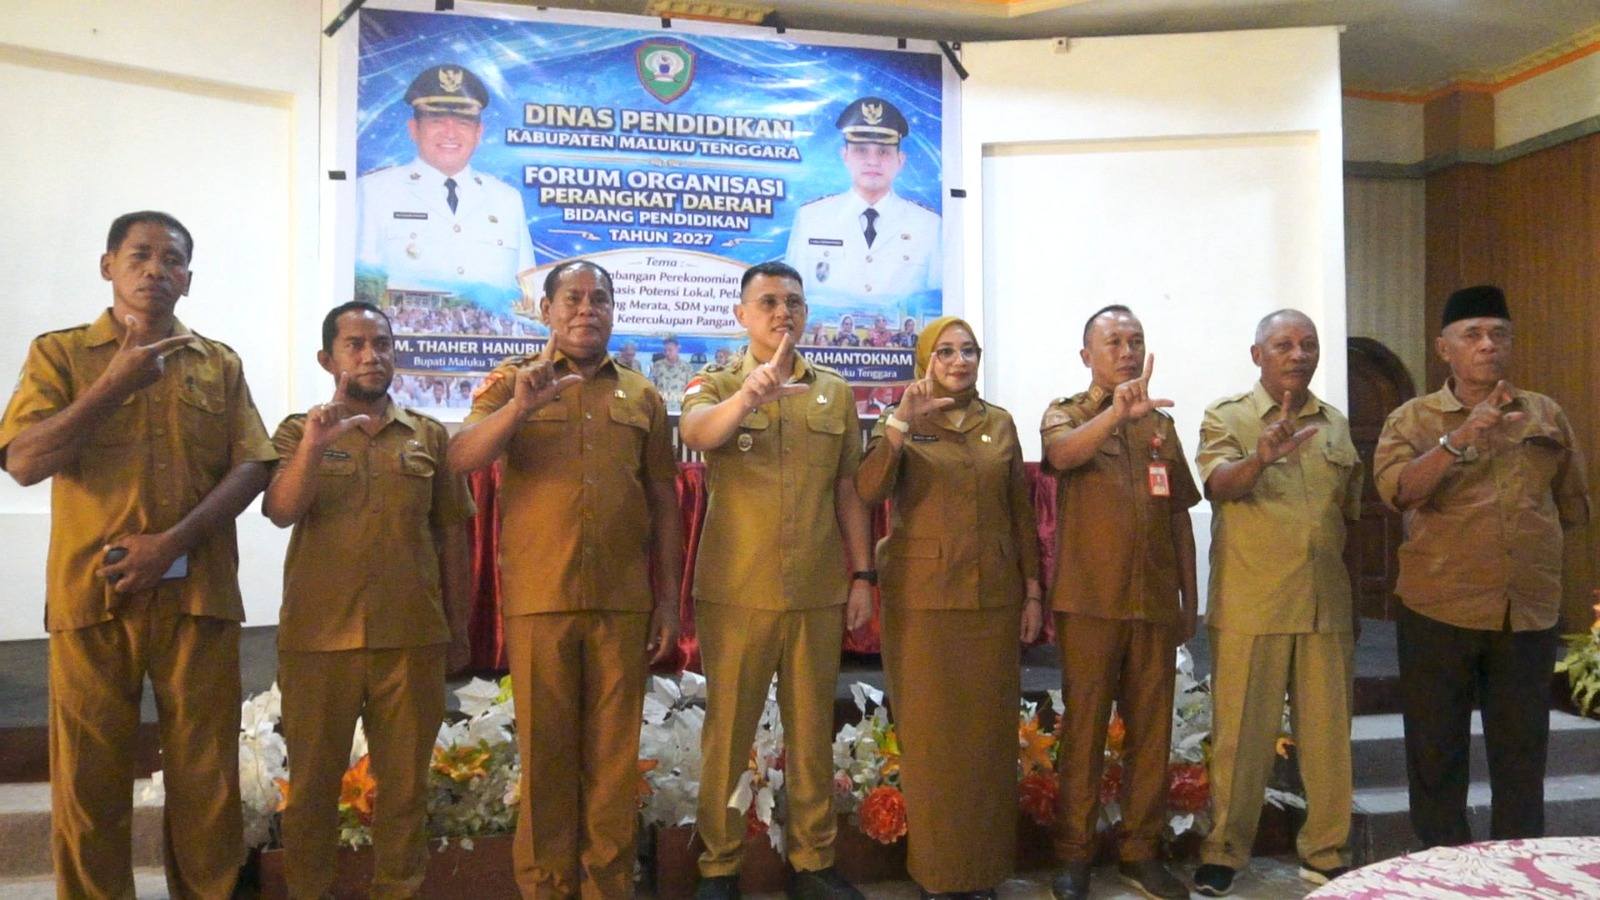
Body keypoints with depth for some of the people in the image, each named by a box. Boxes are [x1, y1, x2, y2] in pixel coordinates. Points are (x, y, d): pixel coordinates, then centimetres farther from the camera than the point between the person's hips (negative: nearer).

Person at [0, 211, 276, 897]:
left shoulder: (220, 364, 12)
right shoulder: (59, 352, 7)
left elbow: (252, 469, 2)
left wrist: (173, 541, -11)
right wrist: (117, 383, -13)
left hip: (198, 593, 1)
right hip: (90, 593, -1)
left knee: (206, 775, 5)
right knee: (89, 776, 6)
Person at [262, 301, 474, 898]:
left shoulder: (430, 436, 7)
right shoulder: (299, 432, 6)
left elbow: (452, 537, 9)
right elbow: (281, 513, -9)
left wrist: (458, 630, 9)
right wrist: (315, 443, -25)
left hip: (413, 637, 1)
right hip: (318, 637, -1)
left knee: (405, 782, 9)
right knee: (313, 781, 11)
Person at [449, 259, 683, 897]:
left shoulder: (641, 395, 11)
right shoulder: (511, 381, 7)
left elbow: (665, 504, 11)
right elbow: (461, 460, -8)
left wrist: (668, 600, 7)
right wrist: (522, 405, -25)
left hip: (622, 601, 2)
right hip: (538, 598, -1)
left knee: (613, 751, 8)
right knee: (545, 748, 8)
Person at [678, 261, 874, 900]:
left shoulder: (836, 392, 10)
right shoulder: (716, 384, 1)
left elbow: (848, 488, 11)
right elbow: (694, 432, -23)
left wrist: (862, 575, 6)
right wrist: (748, 397, -43)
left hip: (819, 591, 3)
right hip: (735, 591, -2)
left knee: (813, 730, 12)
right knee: (728, 730, 7)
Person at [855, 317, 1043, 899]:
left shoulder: (1000, 424, 10)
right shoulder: (901, 422, 1)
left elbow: (1021, 513, 11)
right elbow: (868, 490, -16)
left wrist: (1032, 590, 8)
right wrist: (902, 421, -26)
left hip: (994, 595, 3)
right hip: (923, 595, -3)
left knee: (989, 728, 9)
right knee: (930, 729, 3)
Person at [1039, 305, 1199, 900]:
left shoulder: (1162, 423, 16)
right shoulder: (1066, 414, 4)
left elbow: (1180, 518, 17)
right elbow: (1062, 454, -21)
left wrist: (1190, 601, 13)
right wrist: (1117, 410, -38)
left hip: (1155, 602, 4)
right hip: (1089, 600, -4)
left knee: (1152, 730, 8)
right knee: (1083, 728, 1)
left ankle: (1141, 852, 21)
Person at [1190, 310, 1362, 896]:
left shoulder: (1337, 424, 13)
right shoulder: (1227, 416, -1)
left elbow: (1352, 513, 20)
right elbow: (1218, 483, -20)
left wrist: (1356, 600, 18)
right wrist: (1261, 459, -42)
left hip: (1327, 604, 5)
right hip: (1249, 605, -4)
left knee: (1329, 731, 11)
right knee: (1241, 733, 2)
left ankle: (1326, 853, 25)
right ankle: (1224, 853, 15)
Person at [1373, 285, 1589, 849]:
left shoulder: (1547, 415, 9)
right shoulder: (1413, 419, -1)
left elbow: (1574, 505, 18)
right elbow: (1397, 490, -20)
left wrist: (1527, 533, 9)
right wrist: (1464, 434, -26)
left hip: (1529, 611, 3)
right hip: (1440, 610, -3)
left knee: (1522, 749, 12)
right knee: (1437, 748, 7)